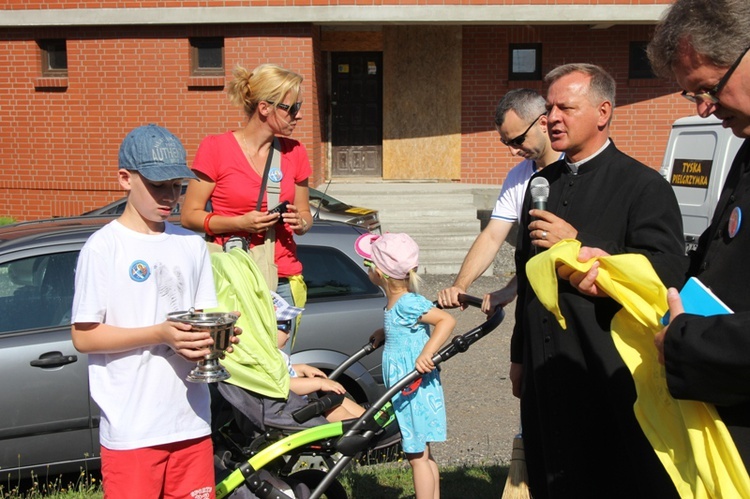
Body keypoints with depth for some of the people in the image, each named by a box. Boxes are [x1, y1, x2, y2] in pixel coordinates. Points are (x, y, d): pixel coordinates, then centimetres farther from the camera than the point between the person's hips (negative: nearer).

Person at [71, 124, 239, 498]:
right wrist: (160, 334, -20)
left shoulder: (192, 244, 9)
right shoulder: (103, 248, -8)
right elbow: (83, 336, -9)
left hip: (191, 420, 5)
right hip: (131, 429, -5)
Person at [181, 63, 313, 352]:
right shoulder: (216, 148, -2)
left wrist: (300, 222, -3)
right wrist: (240, 223, -15)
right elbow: (189, 215, -2)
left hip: (283, 281, 4)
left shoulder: (294, 152, 10)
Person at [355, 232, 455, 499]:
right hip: (409, 393, 10)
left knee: (417, 457, 0)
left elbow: (447, 320, -26)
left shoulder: (407, 303, -21)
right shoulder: (397, 302, 8)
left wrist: (427, 352, -32)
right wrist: (384, 332, 13)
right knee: (423, 456, 18)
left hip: (415, 393, -10)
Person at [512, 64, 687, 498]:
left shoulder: (643, 185, -7)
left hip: (611, 380, -6)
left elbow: (667, 274, -19)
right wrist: (520, 356, 22)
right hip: (546, 378, 6)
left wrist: (578, 244, -20)